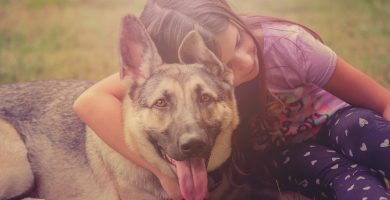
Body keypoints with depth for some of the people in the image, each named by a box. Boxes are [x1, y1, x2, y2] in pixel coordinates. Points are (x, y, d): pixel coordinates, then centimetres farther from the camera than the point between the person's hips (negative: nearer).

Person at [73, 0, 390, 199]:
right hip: (280, 157, 0)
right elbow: (90, 102, -39)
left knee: (361, 130, -37)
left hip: (333, 123, 0)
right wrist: (167, 169, -44)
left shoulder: (285, 43, -28)